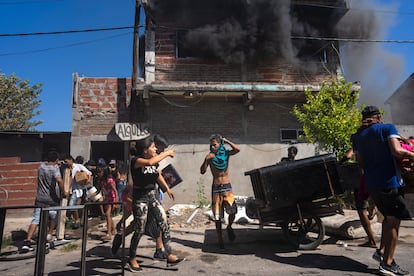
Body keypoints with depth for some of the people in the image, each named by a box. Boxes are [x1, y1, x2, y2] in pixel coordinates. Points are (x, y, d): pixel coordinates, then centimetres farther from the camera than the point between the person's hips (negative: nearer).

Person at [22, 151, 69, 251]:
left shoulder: (41, 166, 5)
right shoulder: (55, 168, -13)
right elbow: (59, 180, -31)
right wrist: (63, 193, -19)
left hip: (40, 199, 4)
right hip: (52, 200, -4)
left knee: (35, 220, 2)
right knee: (53, 217, 21)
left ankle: (27, 241, -7)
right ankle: (49, 235, 26)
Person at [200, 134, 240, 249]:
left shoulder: (226, 153, 1)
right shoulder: (210, 156, 0)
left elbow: (237, 149, -18)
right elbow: (202, 171, -6)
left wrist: (226, 140, -12)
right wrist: (206, 160, -21)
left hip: (227, 187, 0)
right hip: (216, 188, 0)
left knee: (232, 211, -16)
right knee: (217, 217, 4)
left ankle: (229, 228, 14)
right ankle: (220, 239, 17)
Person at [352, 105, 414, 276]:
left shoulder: (357, 137, 11)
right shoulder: (387, 128, -4)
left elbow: (360, 163, 11)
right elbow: (397, 151, -18)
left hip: (371, 184, 6)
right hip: (390, 181, -6)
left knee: (389, 218, 22)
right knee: (393, 221, 3)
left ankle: (382, 251, 20)